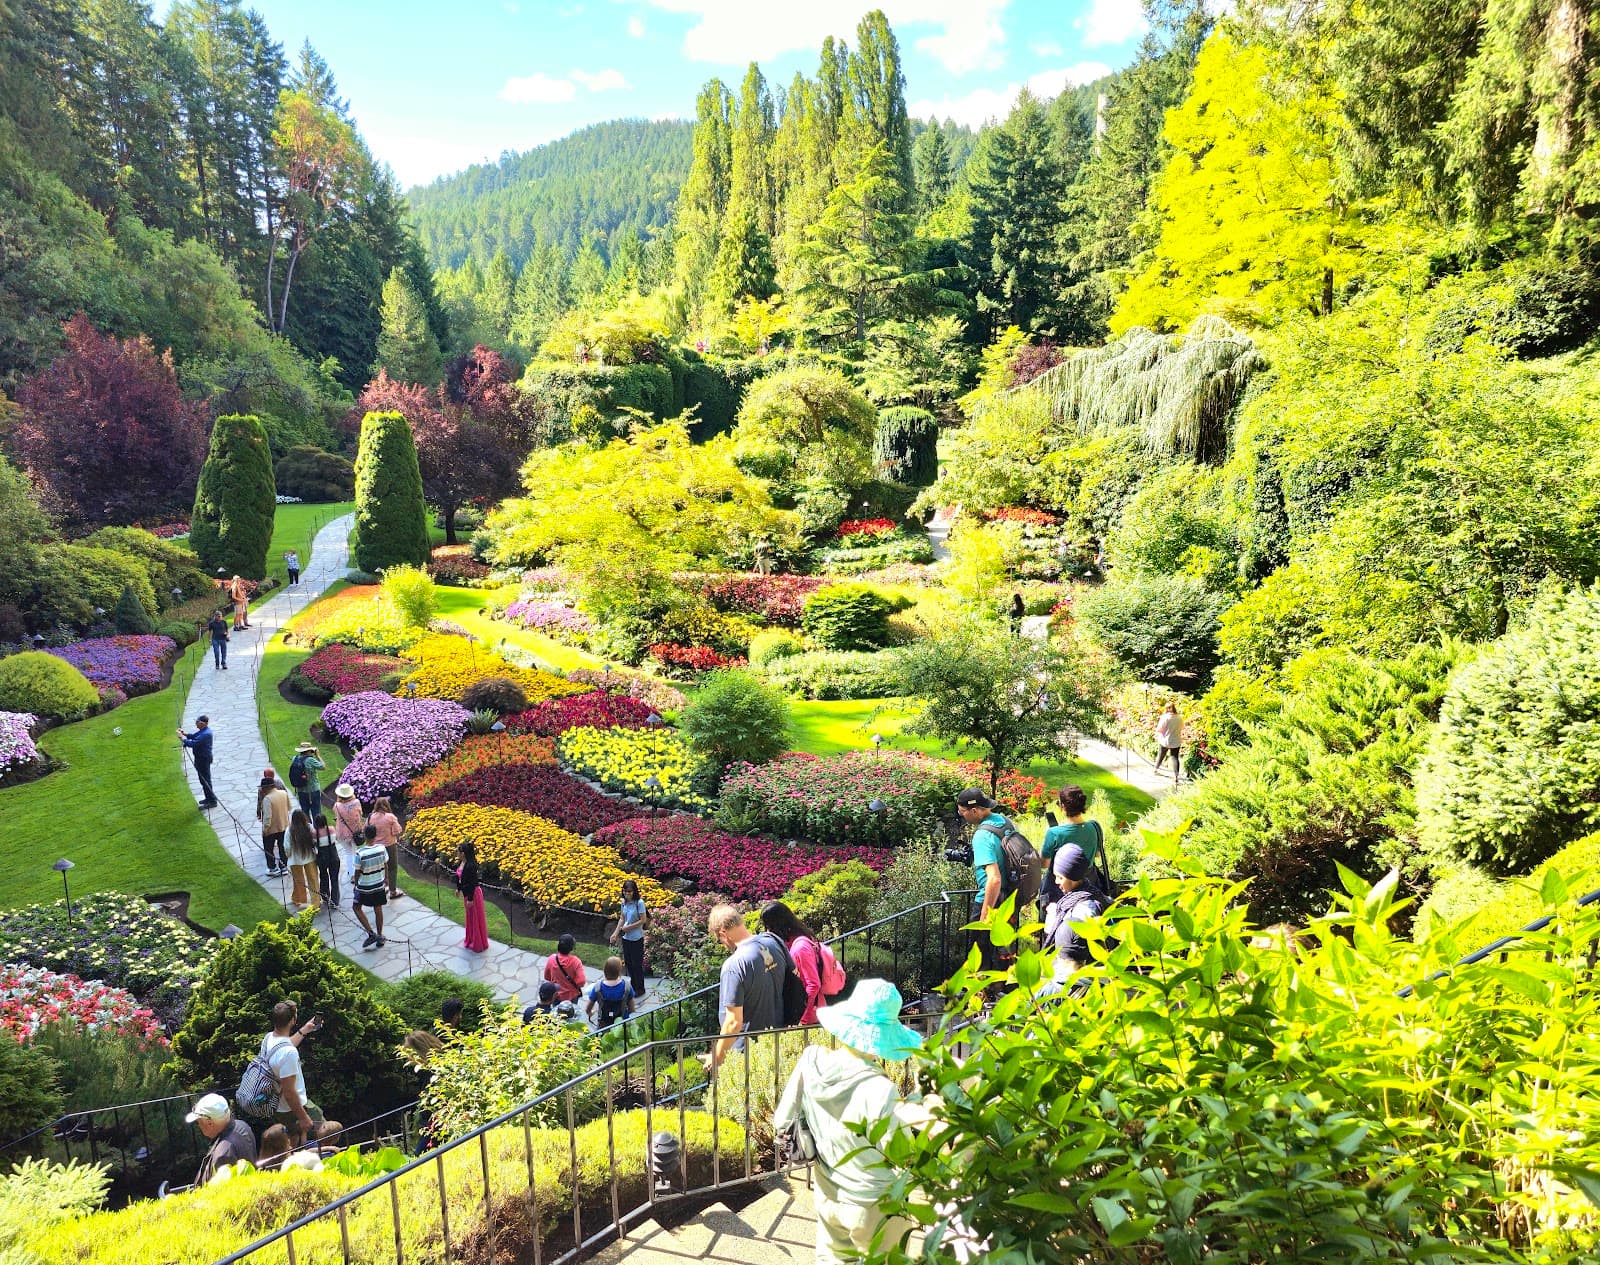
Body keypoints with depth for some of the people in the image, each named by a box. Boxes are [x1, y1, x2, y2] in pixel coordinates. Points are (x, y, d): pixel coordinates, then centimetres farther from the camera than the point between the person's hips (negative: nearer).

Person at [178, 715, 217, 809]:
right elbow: (193, 736, 19)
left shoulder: (205, 734, -27)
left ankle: (212, 801, 3)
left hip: (203, 759, -11)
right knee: (203, 780, 20)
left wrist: (182, 737, -17)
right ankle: (209, 798, 31)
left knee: (205, 780, -4)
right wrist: (185, 734, 1)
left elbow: (192, 743, -29)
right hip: (200, 758, 11)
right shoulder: (203, 731, 7)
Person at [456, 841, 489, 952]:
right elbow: (459, 877, 13)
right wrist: (458, 888, 24)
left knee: (476, 918, 7)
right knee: (469, 917, 24)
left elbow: (472, 883, -25)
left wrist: (470, 899, -21)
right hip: (466, 892, 9)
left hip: (473, 893, -9)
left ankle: (479, 945, 22)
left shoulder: (470, 866, -30)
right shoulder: (461, 862, -4)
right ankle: (470, 940, 41)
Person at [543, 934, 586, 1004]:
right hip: (572, 996, -2)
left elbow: (547, 977, -1)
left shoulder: (551, 959, -17)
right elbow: (581, 982, -25)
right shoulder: (575, 961, -25)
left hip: (557, 995, 2)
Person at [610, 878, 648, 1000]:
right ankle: (633, 985, 34)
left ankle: (640, 989, 20)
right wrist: (616, 933, 5)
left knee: (637, 964, 4)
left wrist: (628, 927, -15)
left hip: (636, 938, -6)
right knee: (628, 963, 17)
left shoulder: (639, 903, -18)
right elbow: (622, 919, 11)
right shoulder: (624, 902, 2)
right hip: (626, 937, 6)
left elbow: (643, 920, -17)